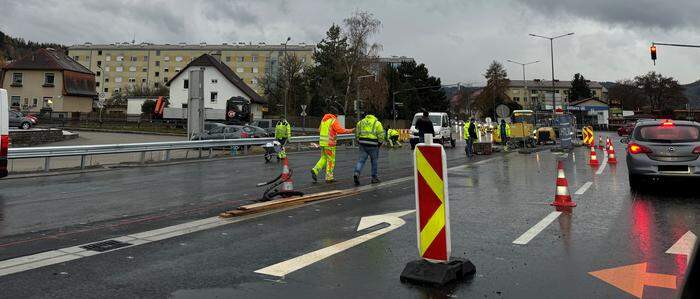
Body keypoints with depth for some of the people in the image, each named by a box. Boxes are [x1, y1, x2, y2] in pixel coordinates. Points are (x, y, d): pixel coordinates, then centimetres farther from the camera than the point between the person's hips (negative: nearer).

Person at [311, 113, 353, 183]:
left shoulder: (324, 120, 13)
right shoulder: (334, 121, -10)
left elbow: (320, 130, 22)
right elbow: (340, 130, -21)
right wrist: (350, 131, -11)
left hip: (322, 142, 7)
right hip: (329, 143, -7)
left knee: (324, 158, 17)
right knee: (331, 160, 3)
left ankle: (315, 170, -2)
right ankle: (329, 177, 7)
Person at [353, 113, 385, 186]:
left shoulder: (360, 122, 15)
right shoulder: (377, 123, 4)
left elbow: (357, 134, 12)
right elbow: (381, 135, -2)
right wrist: (379, 144, 10)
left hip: (362, 143, 3)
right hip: (373, 145, -3)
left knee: (361, 160, 4)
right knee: (374, 161, 12)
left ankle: (357, 173, -19)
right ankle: (374, 178, 19)